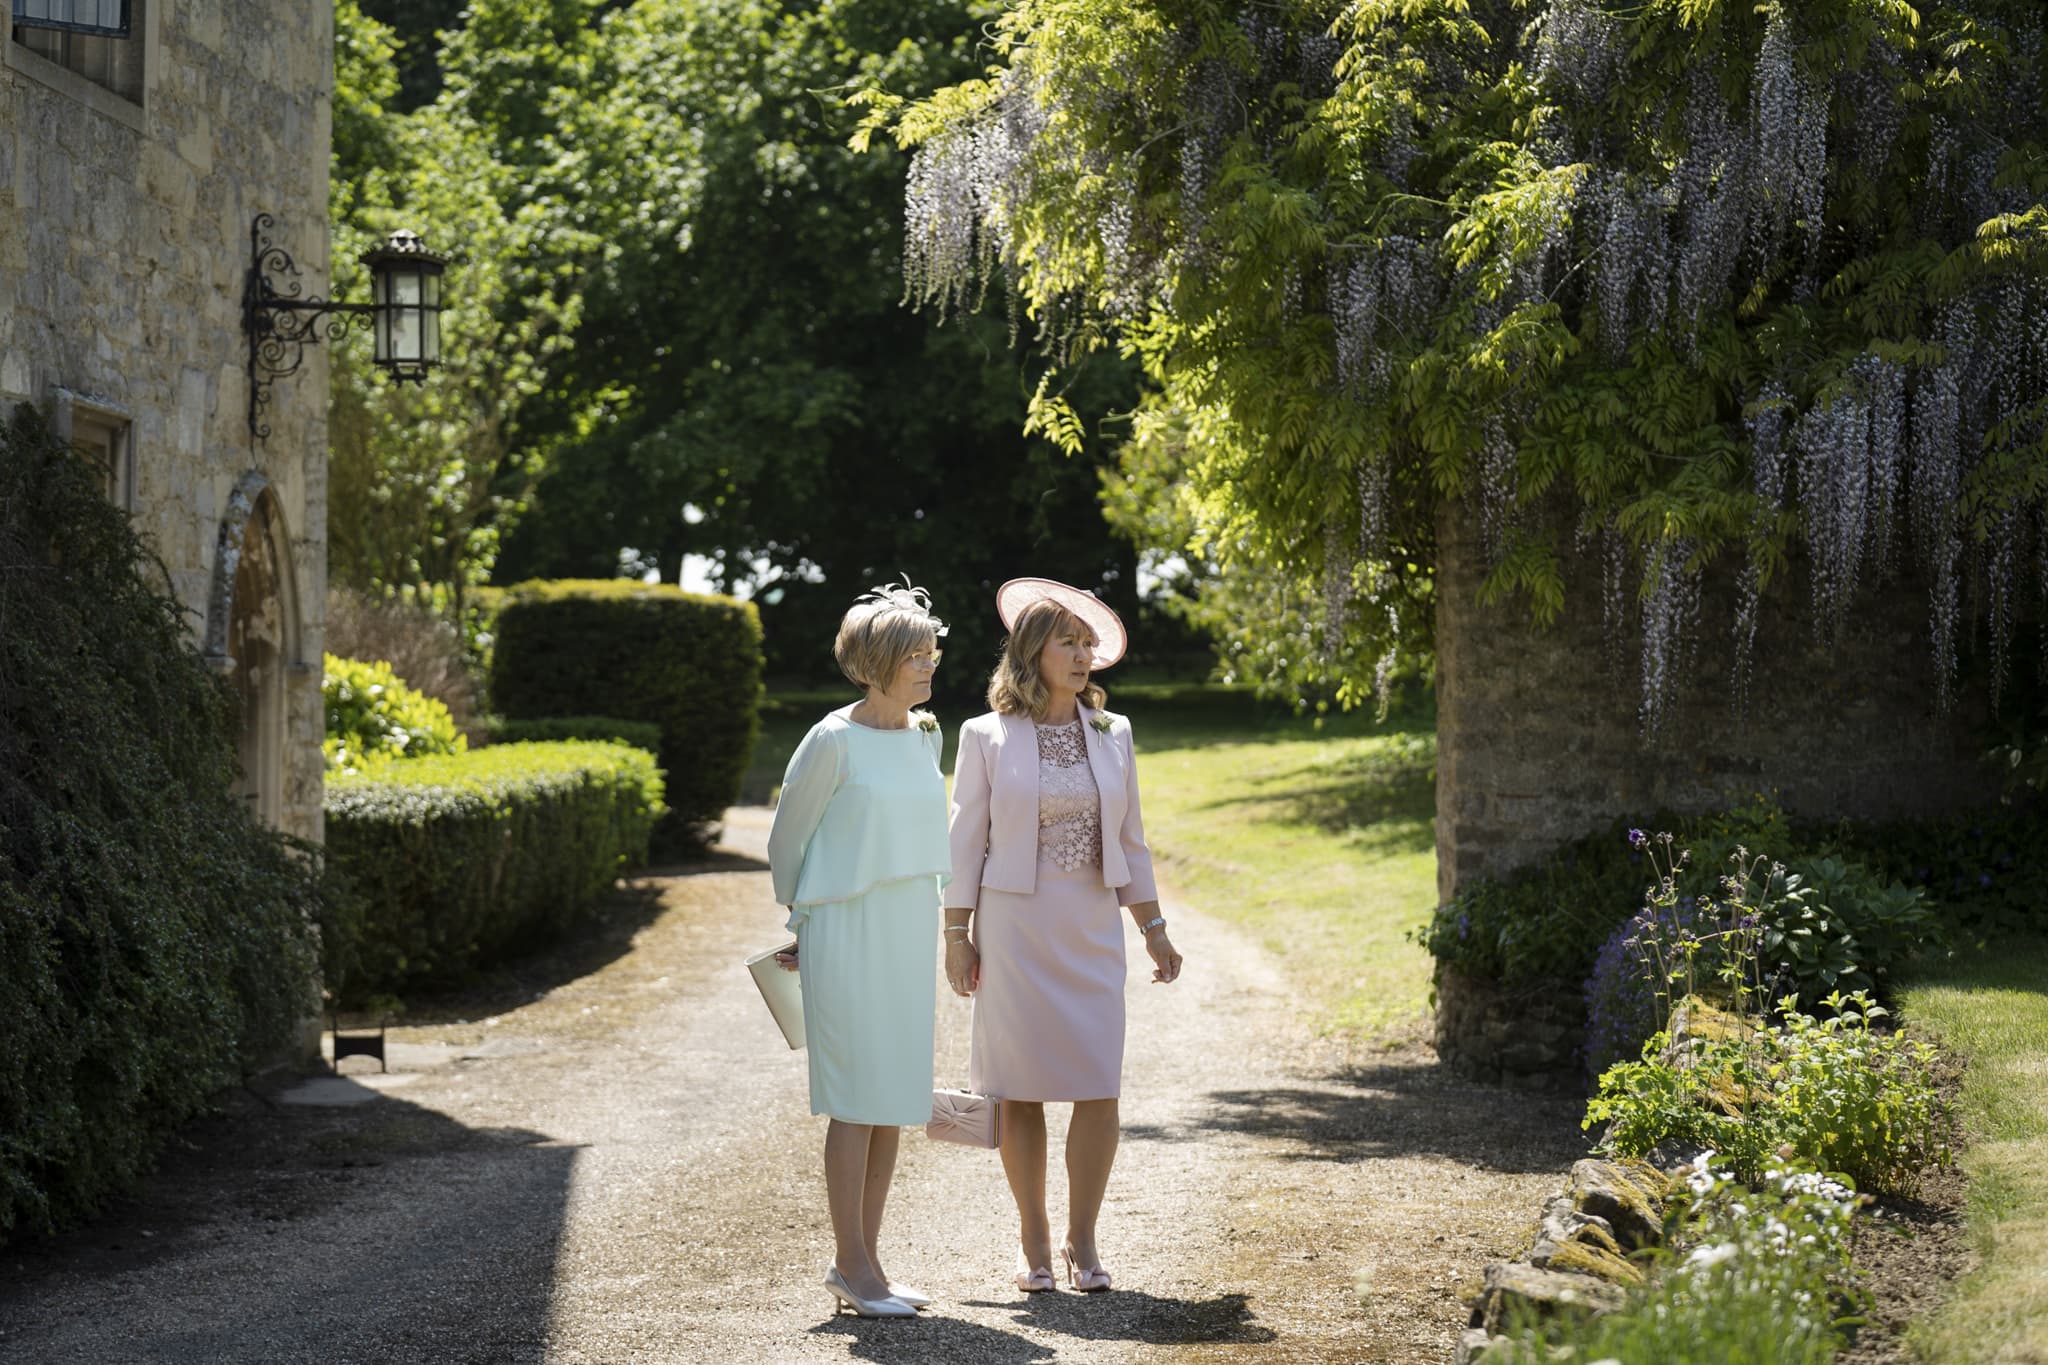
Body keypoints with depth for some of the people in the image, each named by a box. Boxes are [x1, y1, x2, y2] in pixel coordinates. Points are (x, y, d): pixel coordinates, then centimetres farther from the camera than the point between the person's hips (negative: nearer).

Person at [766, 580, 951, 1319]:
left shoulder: (925, 736, 9)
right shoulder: (833, 742, -11)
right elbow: (787, 839, -1)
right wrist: (803, 923, 10)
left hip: (910, 932, 7)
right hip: (848, 933, -7)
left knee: (894, 1101, 8)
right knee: (858, 1100, -5)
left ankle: (861, 1261, 16)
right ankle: (853, 1265, 2)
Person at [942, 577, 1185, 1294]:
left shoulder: (1112, 735, 8)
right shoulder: (987, 737, -1)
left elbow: (1130, 839, 13)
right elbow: (966, 840, 1)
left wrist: (1153, 927, 11)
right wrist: (957, 936, -3)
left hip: (1092, 930, 3)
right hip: (1014, 930, -2)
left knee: (1100, 1088, -5)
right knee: (1021, 1088, 1)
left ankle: (1082, 1238, 10)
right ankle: (1033, 1239, 15)